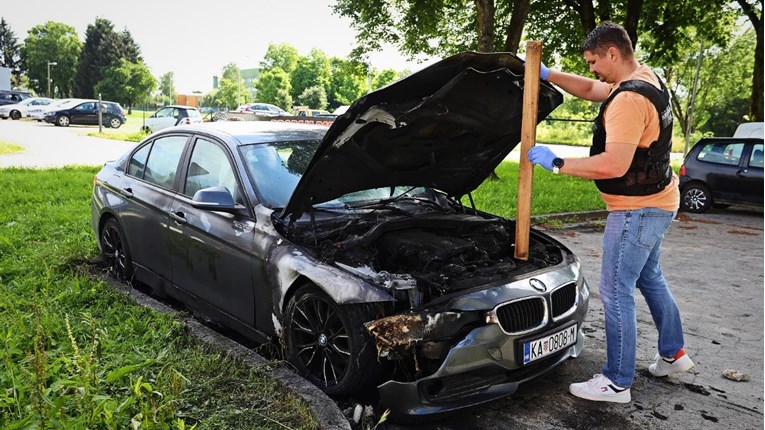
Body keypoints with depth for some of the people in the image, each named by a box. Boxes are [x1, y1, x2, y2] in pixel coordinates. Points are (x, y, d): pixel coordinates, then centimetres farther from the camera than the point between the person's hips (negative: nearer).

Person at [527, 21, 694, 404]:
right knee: (650, 278, 24)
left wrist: (557, 163, -24)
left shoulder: (629, 99, -26)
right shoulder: (645, 78, 8)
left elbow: (614, 164, -33)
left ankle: (617, 383, 8)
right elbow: (589, 90, 21)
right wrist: (548, 75, 9)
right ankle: (673, 354, 39)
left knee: (616, 292, -3)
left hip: (637, 209, -11)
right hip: (656, 200, 11)